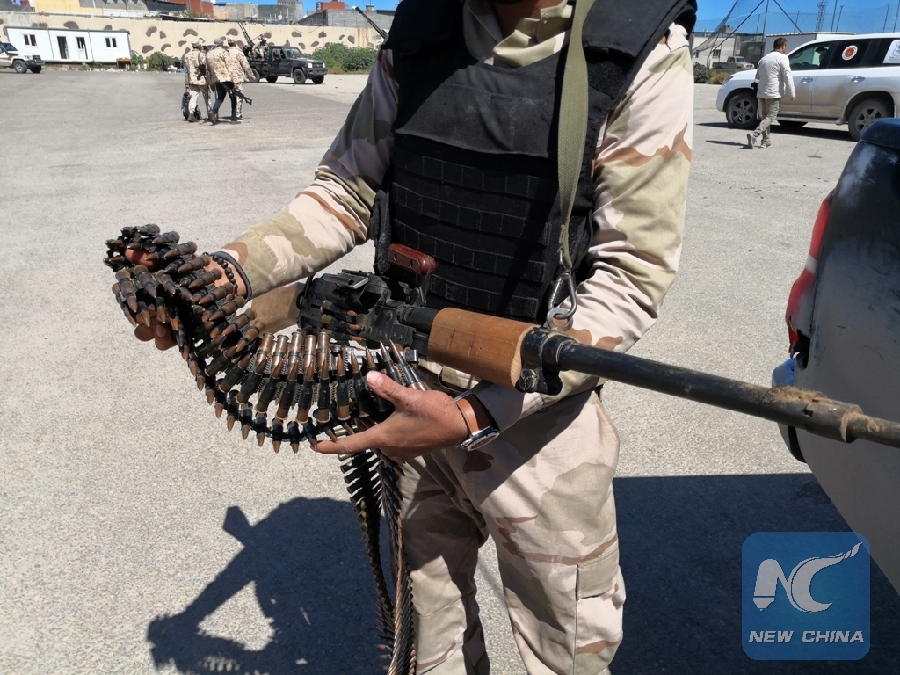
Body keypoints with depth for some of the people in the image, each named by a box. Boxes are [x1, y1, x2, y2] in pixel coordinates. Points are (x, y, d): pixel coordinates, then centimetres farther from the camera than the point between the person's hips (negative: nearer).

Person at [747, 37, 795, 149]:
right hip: (774, 94, -7)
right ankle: (754, 135, -26)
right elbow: (788, 76, -11)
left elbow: (758, 76, 25)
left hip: (761, 93, 7)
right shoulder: (782, 57, -5)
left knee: (764, 117, 14)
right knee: (770, 117, -6)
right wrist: (792, 93, -9)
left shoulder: (764, 58, 17)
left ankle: (767, 140, 14)